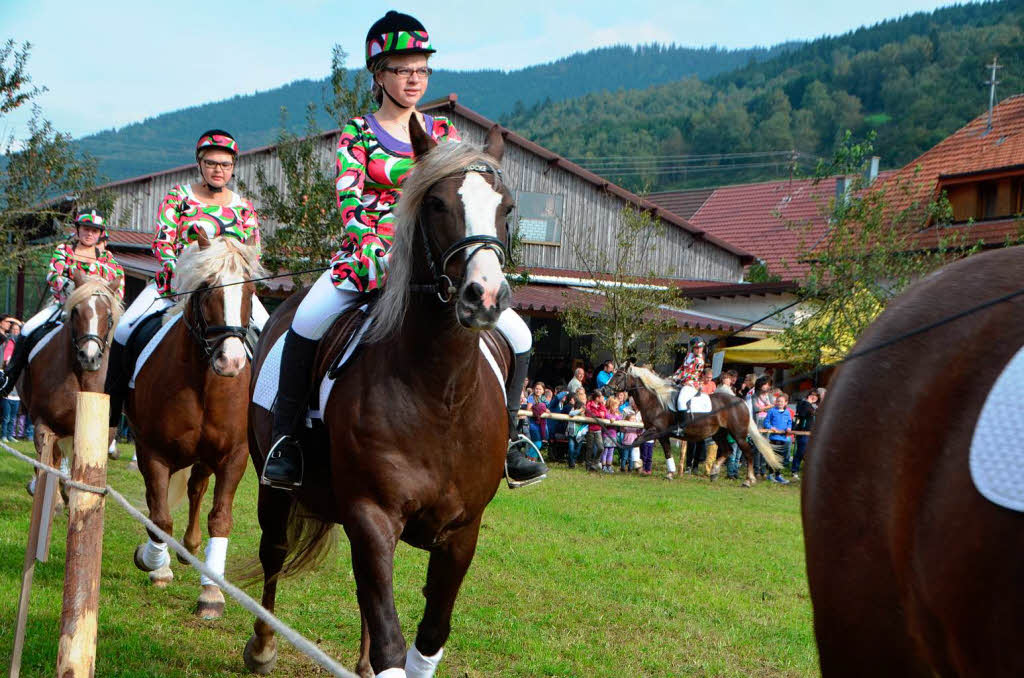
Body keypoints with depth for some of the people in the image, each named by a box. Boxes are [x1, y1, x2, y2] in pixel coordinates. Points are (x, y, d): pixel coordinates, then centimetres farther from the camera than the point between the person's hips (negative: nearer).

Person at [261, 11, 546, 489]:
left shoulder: (442, 132, 15)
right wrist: (372, 249, -24)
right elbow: (348, 197, -7)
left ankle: (506, 436, 9)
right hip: (367, 255, -3)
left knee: (517, 335, -10)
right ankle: (285, 438, -20)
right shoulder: (357, 132, 6)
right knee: (308, 321, -33)